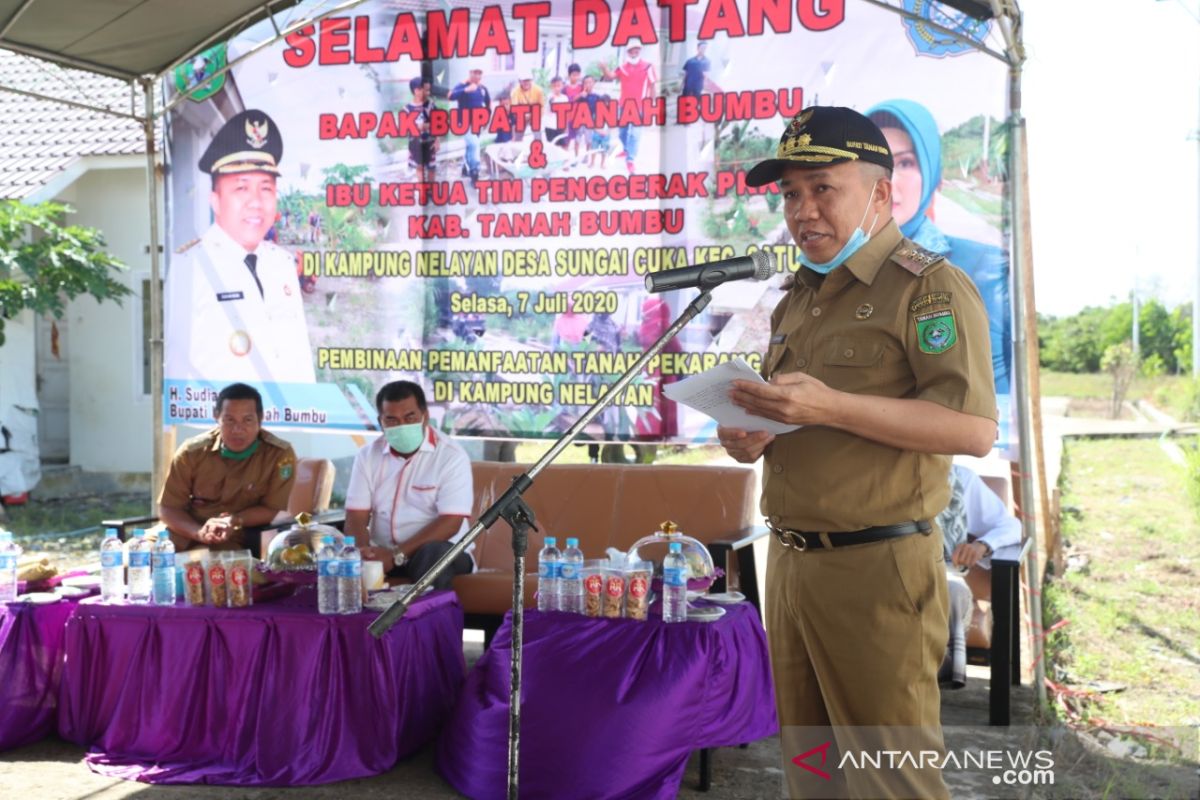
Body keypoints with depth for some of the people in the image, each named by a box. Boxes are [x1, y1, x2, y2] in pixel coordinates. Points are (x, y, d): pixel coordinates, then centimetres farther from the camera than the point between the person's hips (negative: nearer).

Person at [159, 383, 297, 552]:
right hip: (184, 535, 3)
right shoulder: (191, 452, -5)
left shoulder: (280, 455, -12)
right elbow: (167, 509, -1)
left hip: (237, 544, -3)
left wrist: (236, 521, -23)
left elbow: (273, 510, -6)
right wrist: (199, 532, -21)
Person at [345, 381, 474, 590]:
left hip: (440, 552, -3)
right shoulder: (368, 455, 5)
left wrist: (397, 555, -24)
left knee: (434, 553, -37)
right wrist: (364, 553, -24)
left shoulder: (451, 456, -9)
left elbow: (450, 522, -16)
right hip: (382, 553, 3)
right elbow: (356, 516, -1)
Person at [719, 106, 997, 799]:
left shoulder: (929, 287, -8)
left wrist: (829, 407, -26)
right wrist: (754, 437, 5)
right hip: (790, 560, 8)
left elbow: (974, 428, -19)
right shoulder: (798, 298, 18)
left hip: (879, 566, -8)